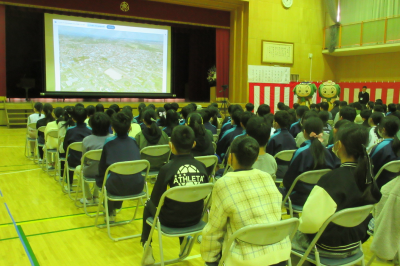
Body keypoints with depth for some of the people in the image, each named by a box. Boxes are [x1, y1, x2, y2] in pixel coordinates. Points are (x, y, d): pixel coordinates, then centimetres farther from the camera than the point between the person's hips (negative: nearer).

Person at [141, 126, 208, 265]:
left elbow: (155, 200, -12)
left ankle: (147, 245, 28)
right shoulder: (202, 167, -9)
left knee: (149, 205, 28)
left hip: (170, 220, -3)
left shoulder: (167, 168, -19)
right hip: (195, 218, 3)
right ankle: (184, 239, 25)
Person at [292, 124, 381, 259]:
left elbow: (312, 220, -30)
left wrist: (301, 225, -8)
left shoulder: (332, 179, -29)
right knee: (299, 230, 23)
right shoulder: (367, 176, -6)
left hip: (329, 248, -7)